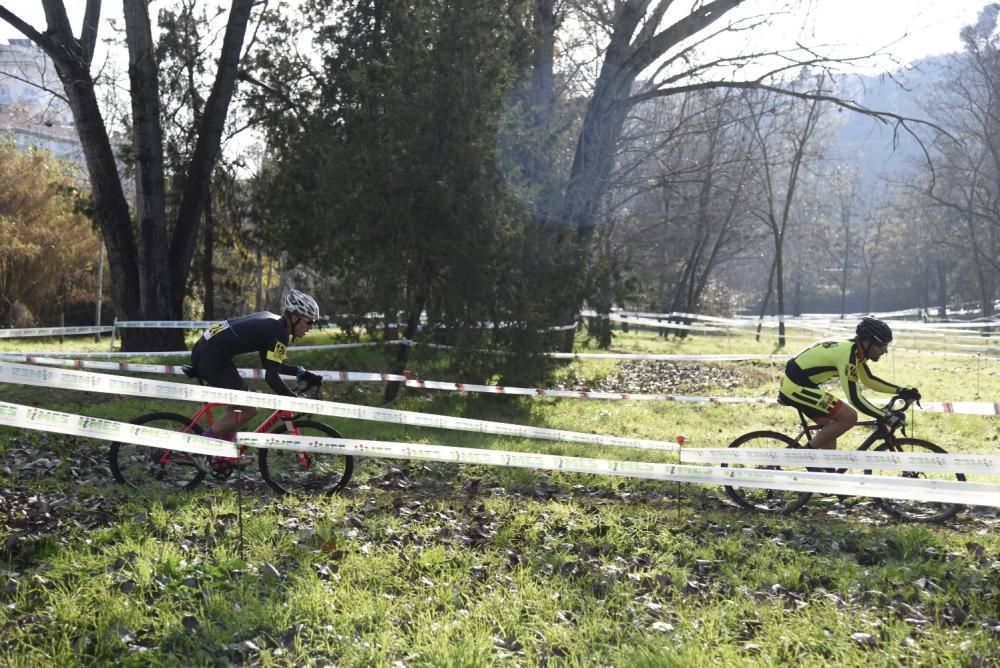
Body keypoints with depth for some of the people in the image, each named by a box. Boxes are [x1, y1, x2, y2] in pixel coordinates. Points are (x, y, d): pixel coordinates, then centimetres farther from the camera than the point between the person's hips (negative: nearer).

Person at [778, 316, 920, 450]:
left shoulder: (854, 349, 7)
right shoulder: (847, 354, -22)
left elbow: (868, 380, 21)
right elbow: (855, 399, -24)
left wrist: (902, 391, 15)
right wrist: (887, 417, -21)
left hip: (796, 383, 10)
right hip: (796, 388, -10)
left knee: (830, 428, 16)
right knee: (849, 417, -11)